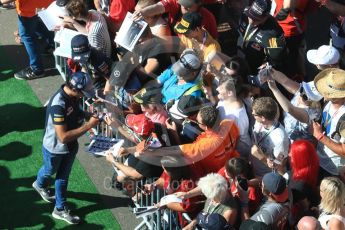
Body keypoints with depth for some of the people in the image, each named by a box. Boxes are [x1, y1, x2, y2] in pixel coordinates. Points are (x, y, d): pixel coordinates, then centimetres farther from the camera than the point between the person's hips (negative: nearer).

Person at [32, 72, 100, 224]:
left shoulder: (72, 95, -15)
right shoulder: (58, 105, -40)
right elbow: (63, 137, -38)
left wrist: (87, 114, -9)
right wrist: (88, 125, -36)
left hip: (70, 146, 6)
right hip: (54, 148, -6)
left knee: (63, 177, 21)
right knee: (49, 171, 26)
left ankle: (60, 209, 38)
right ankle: (40, 185, 60)